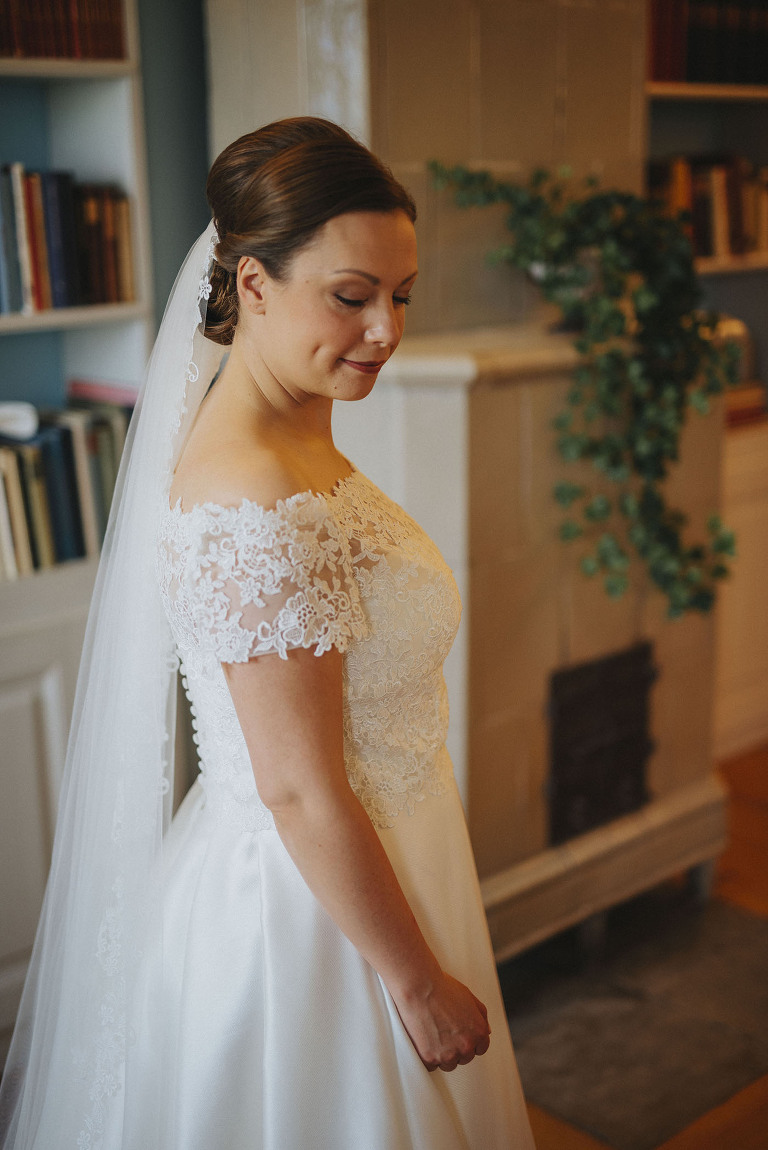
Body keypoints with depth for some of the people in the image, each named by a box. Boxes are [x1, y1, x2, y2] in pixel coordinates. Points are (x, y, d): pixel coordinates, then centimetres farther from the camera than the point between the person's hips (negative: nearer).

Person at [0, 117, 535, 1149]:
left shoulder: (294, 445, 2)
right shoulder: (259, 507, -29)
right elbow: (301, 792, -26)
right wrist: (422, 982, -16)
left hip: (352, 880, 9)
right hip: (318, 916, -9)